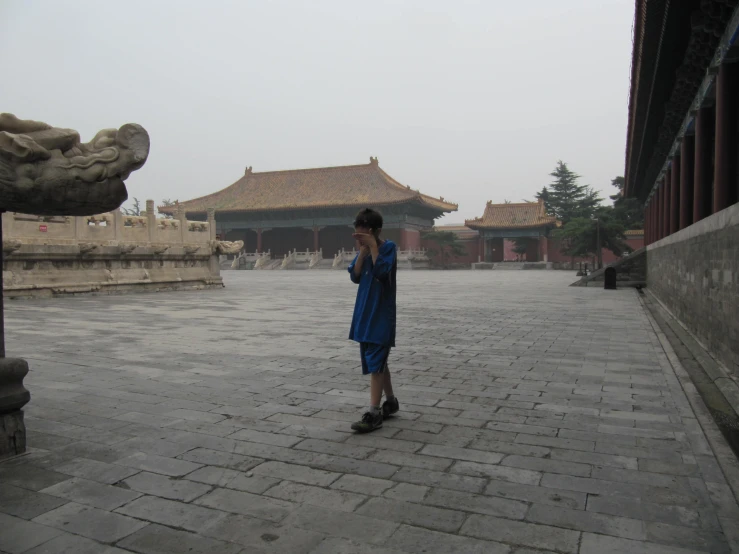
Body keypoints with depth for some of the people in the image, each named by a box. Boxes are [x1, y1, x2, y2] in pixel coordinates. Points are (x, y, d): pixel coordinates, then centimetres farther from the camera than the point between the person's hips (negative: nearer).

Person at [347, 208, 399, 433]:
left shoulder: (389, 247, -8)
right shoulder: (364, 250, 9)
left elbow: (382, 271, -23)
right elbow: (355, 276, -2)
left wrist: (373, 246, -18)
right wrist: (363, 249, -8)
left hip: (381, 315, -7)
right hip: (365, 313, 7)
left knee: (375, 362, -10)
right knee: (378, 361, 15)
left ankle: (374, 413, -7)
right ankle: (391, 401, 31)